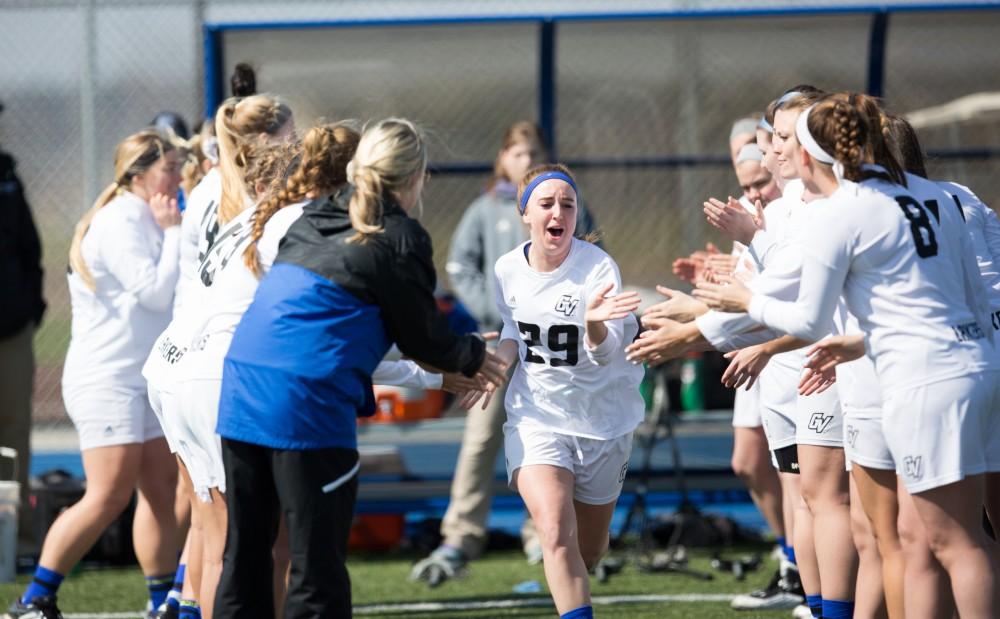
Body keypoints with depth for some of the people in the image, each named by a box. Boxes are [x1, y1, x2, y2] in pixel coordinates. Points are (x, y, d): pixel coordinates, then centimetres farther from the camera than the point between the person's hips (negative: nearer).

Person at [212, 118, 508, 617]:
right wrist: (472, 357, 26)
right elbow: (424, 337, 5)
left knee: (244, 557, 12)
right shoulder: (400, 238, -2)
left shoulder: (311, 221, 19)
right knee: (317, 567, -2)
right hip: (307, 403, -7)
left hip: (240, 389, 7)